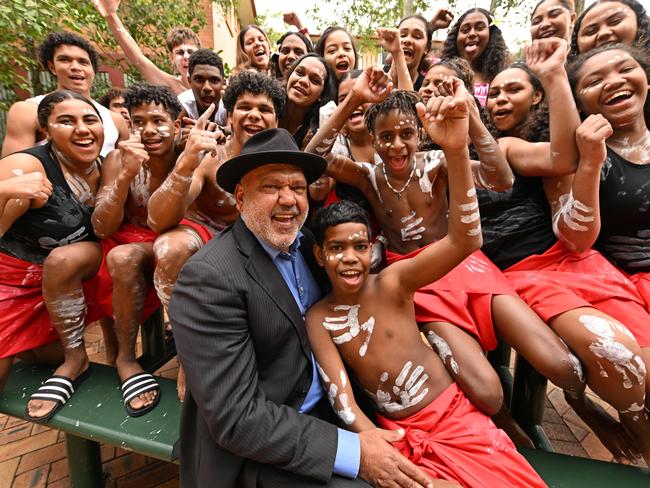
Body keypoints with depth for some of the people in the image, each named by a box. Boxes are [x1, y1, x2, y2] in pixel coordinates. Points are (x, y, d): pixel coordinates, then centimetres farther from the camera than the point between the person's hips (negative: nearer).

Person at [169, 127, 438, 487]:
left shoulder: (305, 242, -3)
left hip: (327, 405, 6)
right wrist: (353, 452, -23)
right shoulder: (209, 277, -24)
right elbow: (236, 419, -24)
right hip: (261, 446, -6)